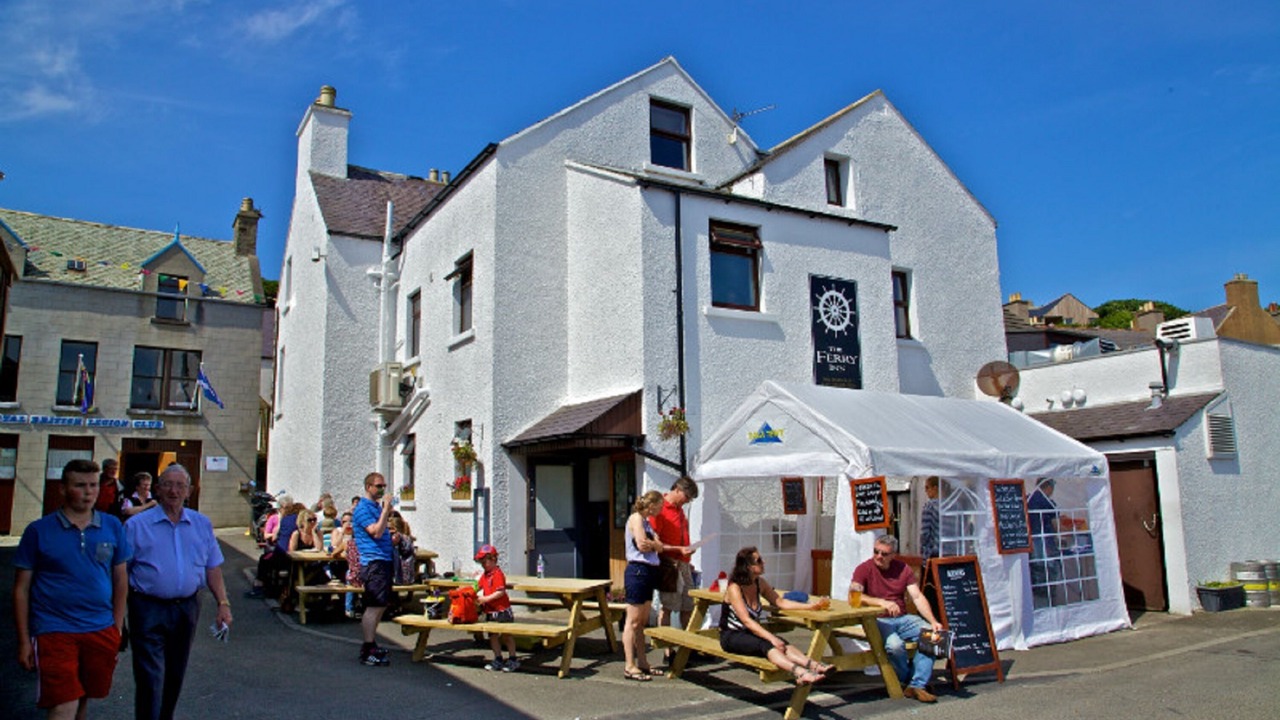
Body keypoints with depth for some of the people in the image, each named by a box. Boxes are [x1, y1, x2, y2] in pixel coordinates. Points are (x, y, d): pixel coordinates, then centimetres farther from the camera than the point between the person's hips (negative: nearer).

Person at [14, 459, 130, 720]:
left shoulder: (113, 527, 2)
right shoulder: (39, 531, -5)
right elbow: (21, 589, 0)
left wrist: (117, 628, 9)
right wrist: (24, 640, -1)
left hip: (102, 631, 3)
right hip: (54, 632, -3)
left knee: (83, 698, 17)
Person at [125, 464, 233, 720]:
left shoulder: (202, 524, 9)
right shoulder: (137, 525, -2)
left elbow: (213, 568, 9)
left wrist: (223, 604, 0)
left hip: (187, 609, 4)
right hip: (149, 609, -4)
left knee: (175, 677, 15)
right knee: (150, 679, -6)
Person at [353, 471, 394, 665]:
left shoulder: (377, 506, 18)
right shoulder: (363, 508, -11)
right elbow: (376, 532, -22)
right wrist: (386, 509, -18)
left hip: (383, 561, 10)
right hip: (373, 562, -10)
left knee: (380, 606, 15)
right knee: (374, 607, -9)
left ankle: (371, 645, 24)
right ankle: (368, 651, -6)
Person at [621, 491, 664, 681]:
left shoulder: (646, 521, 19)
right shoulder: (636, 518, -9)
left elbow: (656, 546, 15)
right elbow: (642, 544, -19)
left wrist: (654, 543, -6)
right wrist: (656, 544, -2)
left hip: (648, 571, 10)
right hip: (638, 570, -10)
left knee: (642, 621, 13)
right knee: (633, 621, -6)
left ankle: (642, 663, 20)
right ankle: (629, 667, -3)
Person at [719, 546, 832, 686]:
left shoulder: (760, 583, 5)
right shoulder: (734, 588, -18)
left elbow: (780, 602, 9)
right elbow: (746, 620, -26)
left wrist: (810, 606, -1)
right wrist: (771, 638, -35)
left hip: (751, 632, 7)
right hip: (731, 636, -7)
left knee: (783, 644, -24)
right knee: (765, 644, -35)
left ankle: (814, 665, -47)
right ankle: (799, 672, -58)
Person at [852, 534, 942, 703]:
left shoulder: (903, 569, 8)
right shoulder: (864, 569, -5)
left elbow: (917, 597, 2)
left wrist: (933, 621, -12)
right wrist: (881, 602, -31)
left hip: (903, 618, 5)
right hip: (877, 620, -4)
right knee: (895, 645, -33)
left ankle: (917, 685, -16)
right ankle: (907, 680, -2)